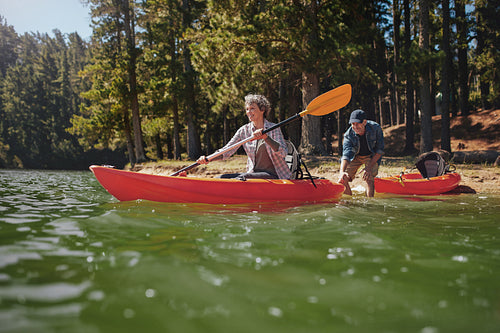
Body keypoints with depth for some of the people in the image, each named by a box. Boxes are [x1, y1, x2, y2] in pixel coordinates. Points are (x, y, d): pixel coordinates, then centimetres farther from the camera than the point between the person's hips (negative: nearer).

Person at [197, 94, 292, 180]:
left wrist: (265, 137, -34)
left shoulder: (273, 129, -5)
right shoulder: (244, 130, 6)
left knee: (244, 177, -33)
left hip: (272, 176, -4)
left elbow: (283, 153, -19)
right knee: (222, 178, -17)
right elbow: (227, 151, 0)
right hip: (252, 173, 5)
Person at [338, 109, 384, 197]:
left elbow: (380, 150, -20)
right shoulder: (349, 135, -27)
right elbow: (346, 154, -38)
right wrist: (342, 171, -56)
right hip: (355, 156, 2)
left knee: (369, 178, -25)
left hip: (372, 156, -1)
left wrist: (369, 167, -29)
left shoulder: (375, 128, -28)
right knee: (343, 180, -9)